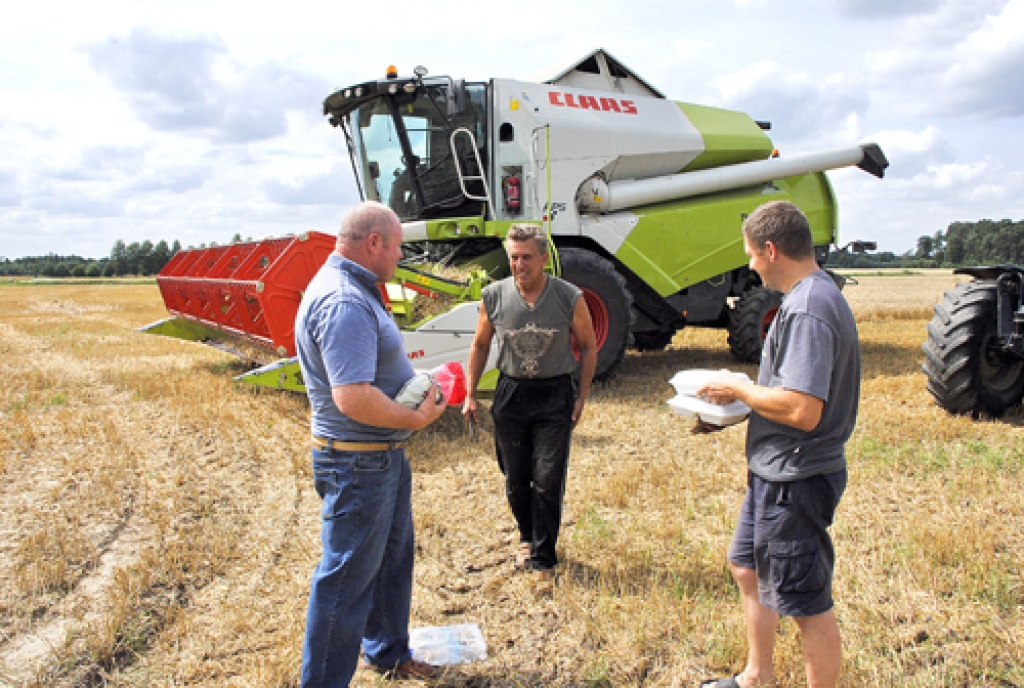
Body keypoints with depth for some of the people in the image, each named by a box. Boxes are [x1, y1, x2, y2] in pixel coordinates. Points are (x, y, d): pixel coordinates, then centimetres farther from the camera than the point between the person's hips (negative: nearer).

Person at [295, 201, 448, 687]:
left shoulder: (354, 290, 10)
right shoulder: (344, 303, -25)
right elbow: (354, 399, -32)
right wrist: (417, 419, -19)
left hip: (384, 455, 11)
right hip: (357, 463, -11)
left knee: (393, 556, 24)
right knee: (348, 576, 2)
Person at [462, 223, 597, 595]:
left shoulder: (570, 298, -9)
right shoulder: (494, 296, -5)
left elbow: (588, 346, 3)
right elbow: (480, 345, 9)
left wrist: (581, 396, 0)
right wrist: (470, 394, 6)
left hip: (555, 396, -2)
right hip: (511, 393, 2)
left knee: (548, 481, -5)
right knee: (516, 479, 12)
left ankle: (543, 562, 10)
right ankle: (528, 537, 39)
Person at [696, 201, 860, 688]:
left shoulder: (807, 310, -24)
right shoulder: (817, 295, 9)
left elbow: (801, 410, -31)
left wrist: (739, 389, -16)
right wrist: (745, 392, 6)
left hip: (795, 479, -11)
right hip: (776, 471, 11)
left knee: (808, 604, 5)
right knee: (746, 567, 24)